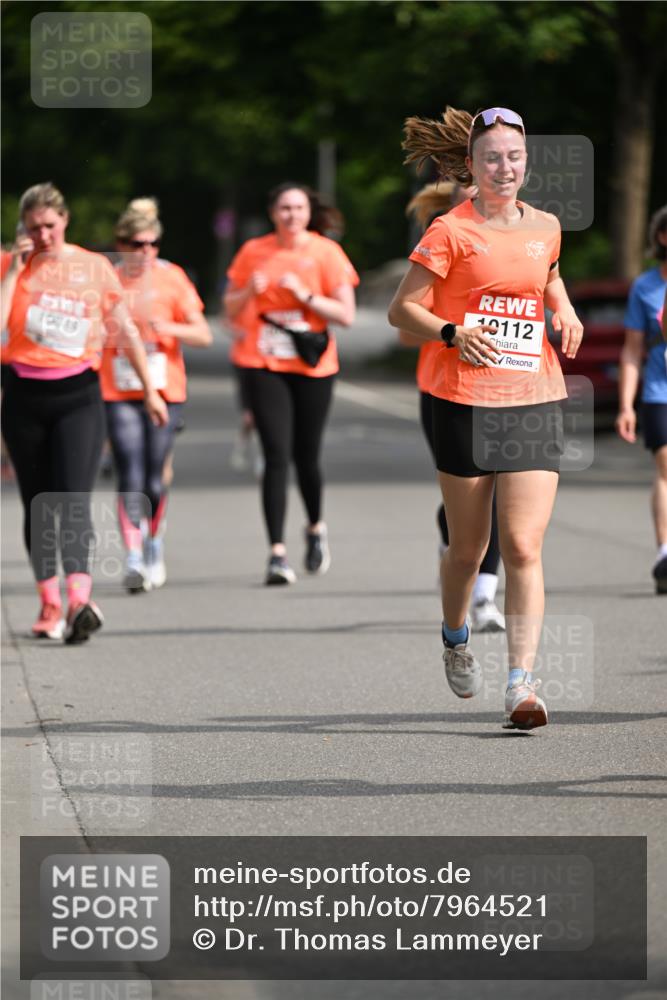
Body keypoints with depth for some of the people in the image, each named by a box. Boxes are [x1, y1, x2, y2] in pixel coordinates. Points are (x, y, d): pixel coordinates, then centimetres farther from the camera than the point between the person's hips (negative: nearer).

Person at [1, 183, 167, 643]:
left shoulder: (94, 267, 2)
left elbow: (126, 329, 9)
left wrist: (150, 390, 11)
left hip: (78, 394, -2)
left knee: (73, 500, -16)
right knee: (38, 505, 8)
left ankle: (80, 601, -30)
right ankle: (50, 604, 16)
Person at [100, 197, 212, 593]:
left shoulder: (172, 278, 1)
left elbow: (203, 335, 0)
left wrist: (169, 327, -16)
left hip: (165, 392, 1)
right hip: (119, 393, -1)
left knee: (156, 479, 5)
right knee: (130, 478, -12)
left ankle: (155, 550, 27)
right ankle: (134, 559, -16)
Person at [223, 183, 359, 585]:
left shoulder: (326, 253, 0)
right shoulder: (254, 252, 5)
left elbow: (346, 314, -4)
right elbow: (231, 311, 11)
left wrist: (305, 295, -15)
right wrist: (249, 292, -9)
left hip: (313, 367, 0)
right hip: (263, 366, 0)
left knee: (306, 457, 8)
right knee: (277, 457, -10)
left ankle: (316, 528, 37)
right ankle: (278, 552, -12)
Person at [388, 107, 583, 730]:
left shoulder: (545, 228, 10)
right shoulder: (450, 232, -4)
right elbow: (401, 310, -3)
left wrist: (565, 310, 12)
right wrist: (453, 333, -20)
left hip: (535, 403, 2)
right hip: (463, 403, -2)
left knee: (524, 548, -9)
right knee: (468, 545, 9)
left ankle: (521, 684, -11)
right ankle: (454, 637, 39)